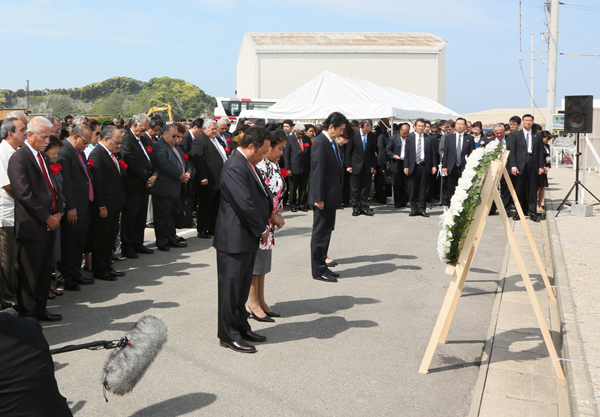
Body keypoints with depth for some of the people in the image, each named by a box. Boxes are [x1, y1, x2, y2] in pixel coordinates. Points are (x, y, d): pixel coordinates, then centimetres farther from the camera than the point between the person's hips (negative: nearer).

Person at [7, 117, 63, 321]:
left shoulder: (44, 157, 16)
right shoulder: (19, 158, -11)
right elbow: (25, 194, -18)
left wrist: (58, 213, 3)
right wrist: (47, 218, -14)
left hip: (50, 224, 8)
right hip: (32, 226, -8)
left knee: (45, 271, 13)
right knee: (30, 273, 2)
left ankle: (40, 309, 24)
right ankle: (27, 313, 13)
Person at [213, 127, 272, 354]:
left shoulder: (248, 165, 12)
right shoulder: (235, 167, -21)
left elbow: (262, 194, 17)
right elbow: (245, 204, -24)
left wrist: (267, 219, 2)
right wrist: (261, 229, -13)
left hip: (248, 238, 10)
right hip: (234, 239, -10)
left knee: (242, 286, 19)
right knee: (231, 287, 2)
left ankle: (241, 327, 31)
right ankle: (228, 335, 13)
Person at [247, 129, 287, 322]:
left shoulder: (273, 165, 11)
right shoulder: (259, 165, -20)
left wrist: (279, 214, 5)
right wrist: (275, 217, -12)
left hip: (269, 222, 10)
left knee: (262, 261, 15)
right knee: (255, 262, 0)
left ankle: (260, 301, 24)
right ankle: (253, 304, 11)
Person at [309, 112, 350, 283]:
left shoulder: (332, 143, 12)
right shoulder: (320, 143, -17)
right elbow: (318, 172, -21)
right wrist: (319, 198, -22)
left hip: (331, 196, 10)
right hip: (324, 197, -10)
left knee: (325, 232, 16)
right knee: (321, 233, -1)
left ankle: (322, 266, 26)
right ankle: (318, 270, 9)